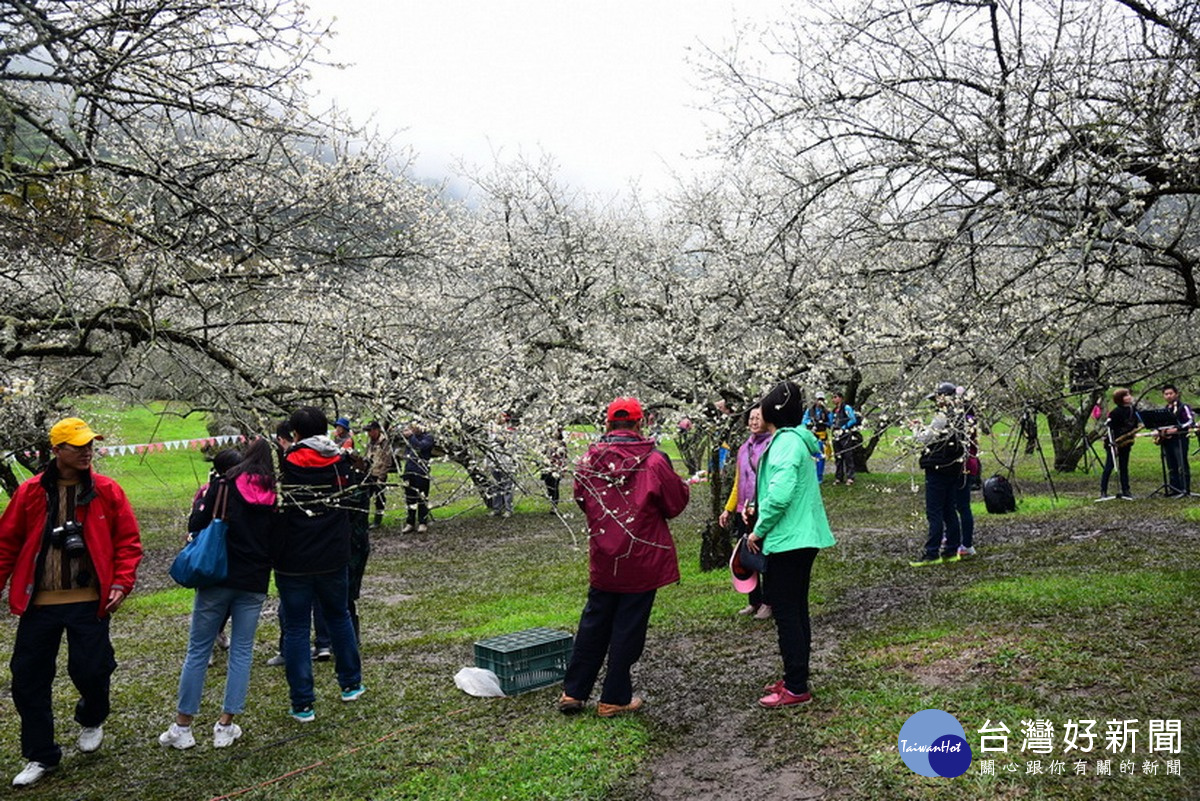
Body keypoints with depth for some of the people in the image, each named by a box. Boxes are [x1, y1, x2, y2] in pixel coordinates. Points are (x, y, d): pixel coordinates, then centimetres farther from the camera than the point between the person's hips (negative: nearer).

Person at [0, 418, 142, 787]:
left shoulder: (107, 491, -2)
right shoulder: (31, 492, 0)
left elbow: (128, 541, 0)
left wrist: (121, 583, -9)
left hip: (89, 602, -2)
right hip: (39, 603, 2)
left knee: (91, 670, 1)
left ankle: (91, 721, 36)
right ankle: (40, 756, 25)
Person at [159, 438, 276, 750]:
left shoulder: (224, 484, -4)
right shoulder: (275, 494, 2)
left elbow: (196, 525, -6)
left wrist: (200, 505, 14)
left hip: (218, 578, -1)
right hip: (254, 583, 2)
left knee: (198, 650, 8)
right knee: (242, 651, 10)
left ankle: (182, 727, 14)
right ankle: (225, 725, 12)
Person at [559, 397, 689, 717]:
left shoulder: (588, 461, -4)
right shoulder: (653, 461, -16)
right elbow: (676, 504, -5)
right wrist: (680, 483, 13)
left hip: (603, 559, 4)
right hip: (642, 560, -3)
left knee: (594, 622, 17)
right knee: (628, 627, 8)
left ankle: (573, 692, 24)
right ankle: (614, 699, 18)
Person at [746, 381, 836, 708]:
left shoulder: (787, 442, -17)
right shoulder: (794, 439, 13)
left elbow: (780, 494, -27)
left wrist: (759, 530, -15)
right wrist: (762, 526, 14)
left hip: (788, 539, -10)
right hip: (802, 537, 10)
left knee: (786, 611, -2)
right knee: (795, 610, 16)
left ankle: (796, 688, 5)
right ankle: (795, 678, 27)